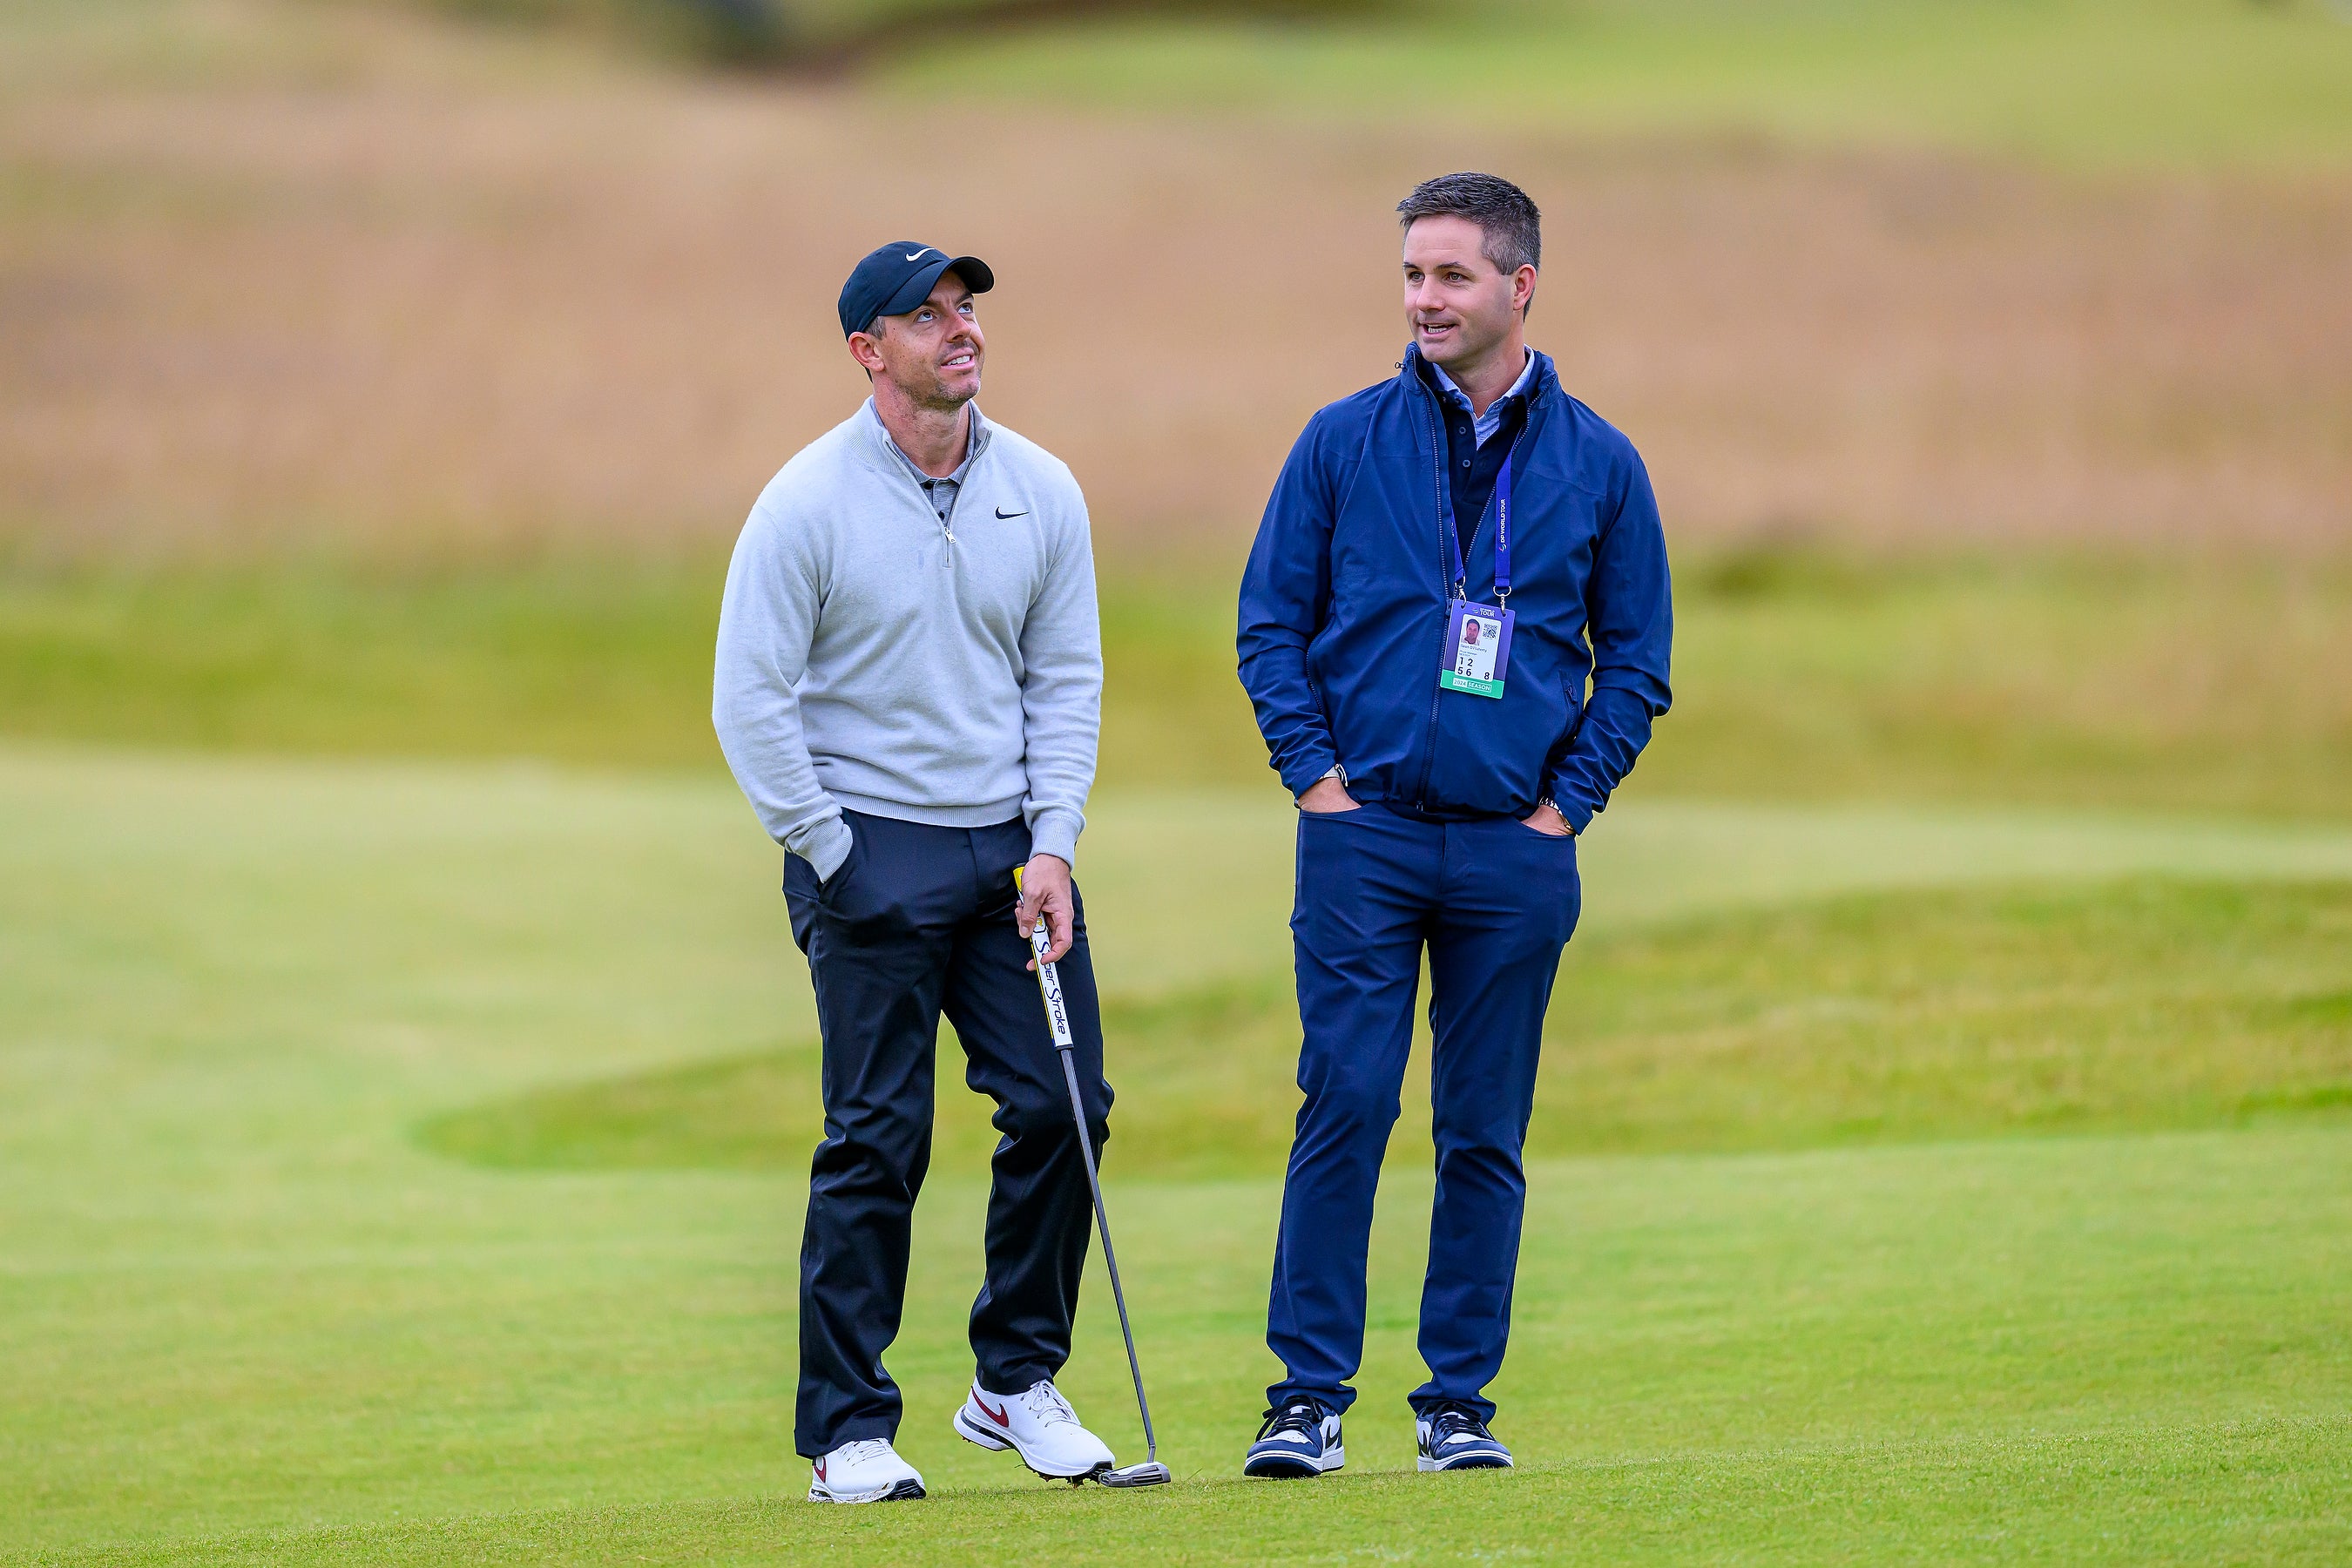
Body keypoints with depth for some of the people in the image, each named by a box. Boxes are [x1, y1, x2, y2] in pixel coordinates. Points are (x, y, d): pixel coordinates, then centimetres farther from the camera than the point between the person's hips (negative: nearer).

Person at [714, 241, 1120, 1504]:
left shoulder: (1041, 493, 4)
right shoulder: (809, 503, -9)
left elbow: (1066, 680, 9)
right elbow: (749, 700, -8)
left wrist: (1053, 849, 0)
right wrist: (829, 855, -9)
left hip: (1013, 843, 5)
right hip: (872, 844, -5)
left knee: (1063, 1105, 0)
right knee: (876, 1139, -6)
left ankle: (1018, 1384, 16)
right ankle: (848, 1432, 1)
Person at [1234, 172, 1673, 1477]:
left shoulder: (1596, 464, 5)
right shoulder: (1345, 442, 4)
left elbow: (1635, 659, 9)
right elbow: (1271, 622, 7)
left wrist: (1568, 801, 0)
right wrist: (1316, 776, -3)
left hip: (1517, 849, 1)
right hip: (1363, 831, -1)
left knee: (1486, 1133, 4)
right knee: (1345, 1108, -7)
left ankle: (1460, 1396, 11)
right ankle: (1309, 1394, -4)